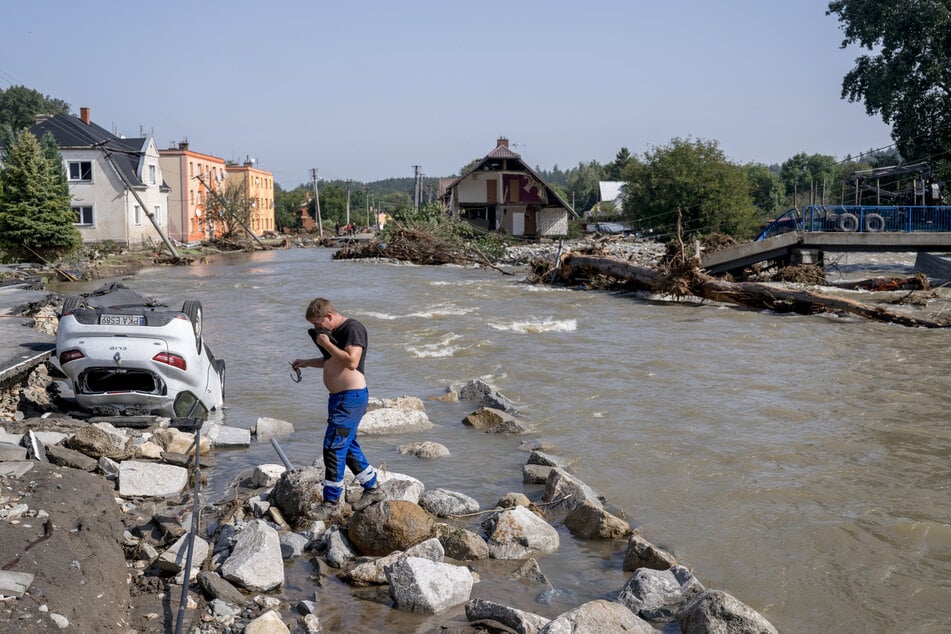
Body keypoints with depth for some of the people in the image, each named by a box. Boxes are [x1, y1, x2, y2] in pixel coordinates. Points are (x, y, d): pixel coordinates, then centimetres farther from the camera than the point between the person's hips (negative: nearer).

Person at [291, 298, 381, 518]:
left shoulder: (353, 328, -15)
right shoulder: (334, 332, 14)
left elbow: (351, 362, -26)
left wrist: (326, 344, -18)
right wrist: (307, 363, 14)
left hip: (351, 397, -10)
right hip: (339, 397, 10)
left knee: (333, 446, -10)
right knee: (347, 445, 17)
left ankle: (331, 501, -2)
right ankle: (372, 487, 31)